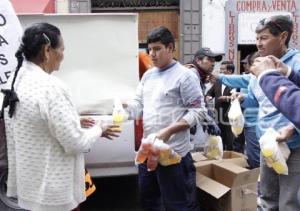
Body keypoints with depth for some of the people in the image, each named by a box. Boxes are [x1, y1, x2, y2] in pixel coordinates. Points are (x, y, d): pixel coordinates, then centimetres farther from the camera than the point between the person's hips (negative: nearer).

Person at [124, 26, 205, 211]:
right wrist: (123, 106, -8)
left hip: (174, 153, -7)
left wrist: (169, 131, -22)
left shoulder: (185, 76, -10)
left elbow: (198, 111, -13)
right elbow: (138, 105, 13)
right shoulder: (148, 76, 12)